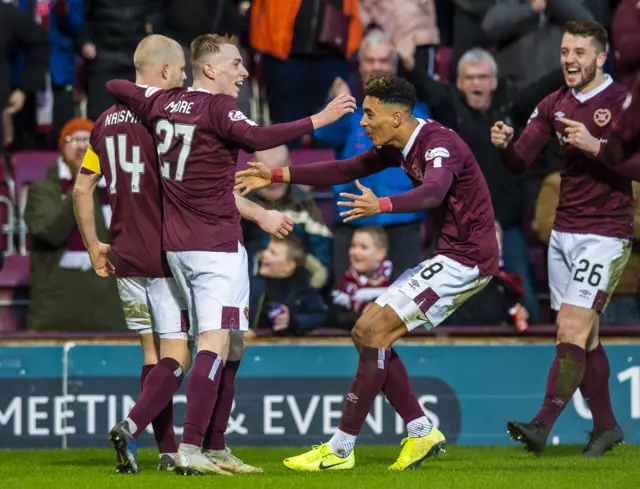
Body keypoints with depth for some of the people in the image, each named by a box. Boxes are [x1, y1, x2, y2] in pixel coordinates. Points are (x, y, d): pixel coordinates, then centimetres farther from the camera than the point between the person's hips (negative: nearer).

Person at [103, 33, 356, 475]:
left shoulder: (162, 103, 10)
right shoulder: (218, 107, -12)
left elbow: (115, 87, 26)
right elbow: (256, 138, -29)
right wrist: (318, 120, -26)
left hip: (177, 246, 8)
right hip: (217, 244, -8)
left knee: (230, 346, 15)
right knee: (216, 343, -13)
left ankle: (215, 448, 15)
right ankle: (190, 450, -23)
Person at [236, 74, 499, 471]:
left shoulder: (440, 144, -21)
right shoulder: (399, 147, 9)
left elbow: (432, 192, -41)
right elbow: (345, 170, 18)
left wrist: (382, 206, -59)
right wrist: (276, 176, 13)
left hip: (467, 258, -10)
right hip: (451, 256, 10)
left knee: (376, 331, -15)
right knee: (368, 333, 7)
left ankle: (341, 450, -11)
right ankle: (422, 433, 10)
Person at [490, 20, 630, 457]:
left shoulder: (623, 102, -9)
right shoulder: (554, 105, 9)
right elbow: (520, 162, 4)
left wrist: (595, 146, -26)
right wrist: (505, 144, -17)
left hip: (605, 235, -6)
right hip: (563, 231, 6)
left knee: (572, 329, -14)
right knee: (586, 337, 10)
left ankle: (543, 426, -19)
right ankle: (606, 426, 22)